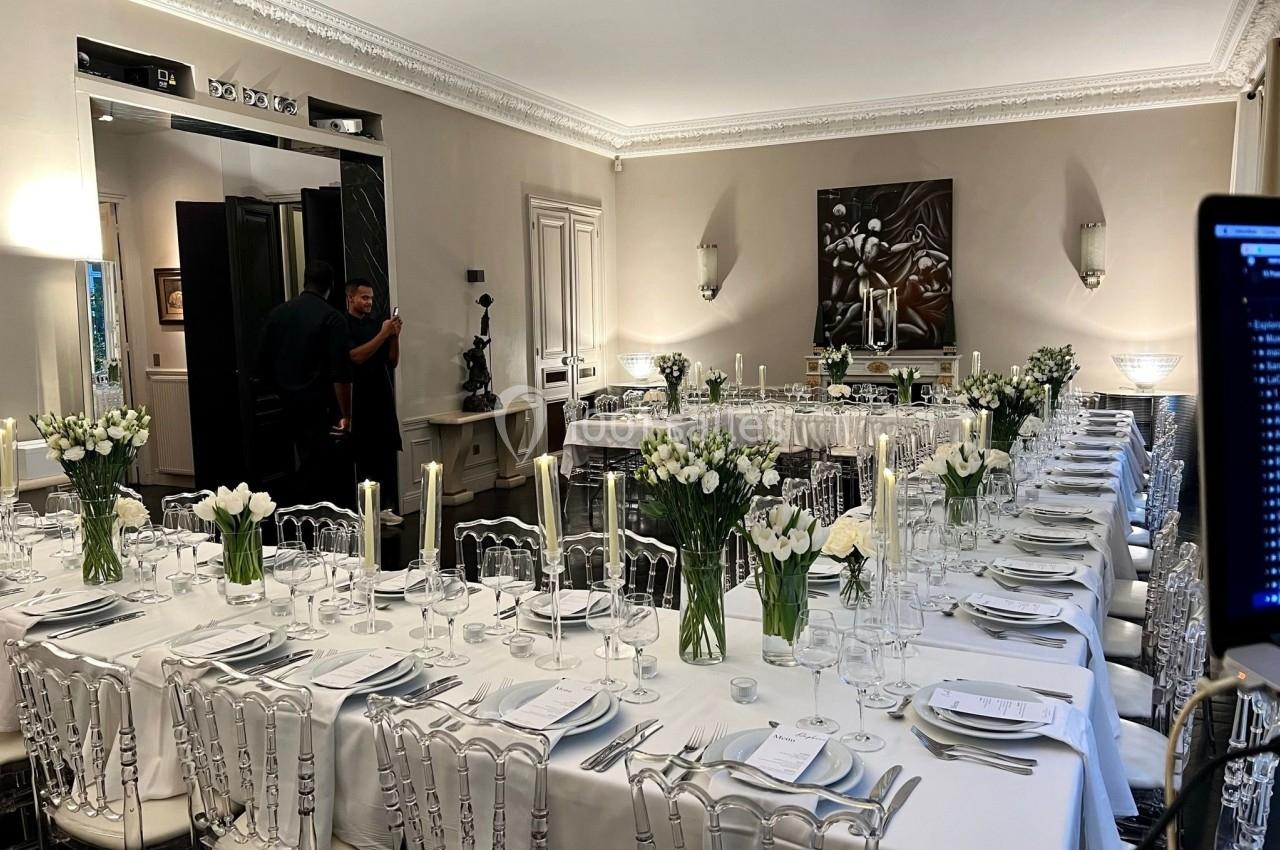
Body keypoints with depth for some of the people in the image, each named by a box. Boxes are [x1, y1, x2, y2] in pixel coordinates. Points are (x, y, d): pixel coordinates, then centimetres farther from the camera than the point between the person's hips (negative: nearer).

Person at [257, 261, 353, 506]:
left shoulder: (277, 313, 5)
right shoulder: (331, 318, -11)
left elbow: (263, 365, 8)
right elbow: (341, 373, -18)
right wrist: (345, 414, -14)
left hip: (288, 405, 6)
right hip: (320, 408, -6)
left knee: (308, 465, 18)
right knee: (314, 471, 0)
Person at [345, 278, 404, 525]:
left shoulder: (376, 323, 14)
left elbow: (393, 361, 14)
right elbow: (355, 357, -15)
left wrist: (395, 336, -1)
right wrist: (383, 334, -15)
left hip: (383, 399, 5)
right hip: (359, 402, -5)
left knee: (387, 454, 1)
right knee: (362, 456, -4)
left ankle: (386, 506, 5)